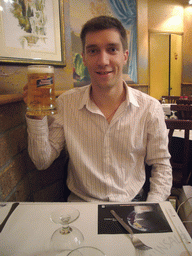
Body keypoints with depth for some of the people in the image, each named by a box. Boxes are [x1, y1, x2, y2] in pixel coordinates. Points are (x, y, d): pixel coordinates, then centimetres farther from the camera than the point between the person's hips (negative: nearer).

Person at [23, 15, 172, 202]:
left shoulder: (150, 108, -6)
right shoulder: (66, 103, -4)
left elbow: (161, 166, 3)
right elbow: (43, 162, -1)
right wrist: (36, 114, -14)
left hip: (130, 203, 2)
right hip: (80, 204, -1)